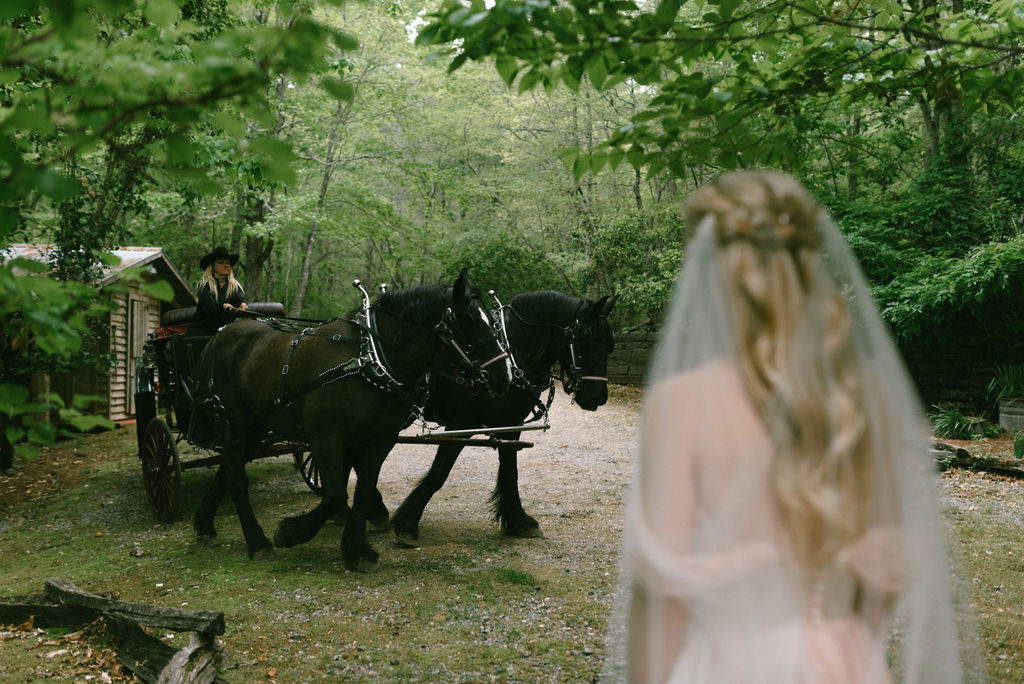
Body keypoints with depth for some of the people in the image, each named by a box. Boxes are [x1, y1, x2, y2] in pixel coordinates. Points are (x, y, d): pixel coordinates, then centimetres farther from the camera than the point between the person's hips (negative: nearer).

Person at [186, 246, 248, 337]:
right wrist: (223, 306, -40)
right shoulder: (204, 285, -1)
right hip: (202, 330, -3)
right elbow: (208, 305, -17)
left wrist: (243, 305, -34)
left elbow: (240, 299, -8)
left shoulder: (235, 286, 11)